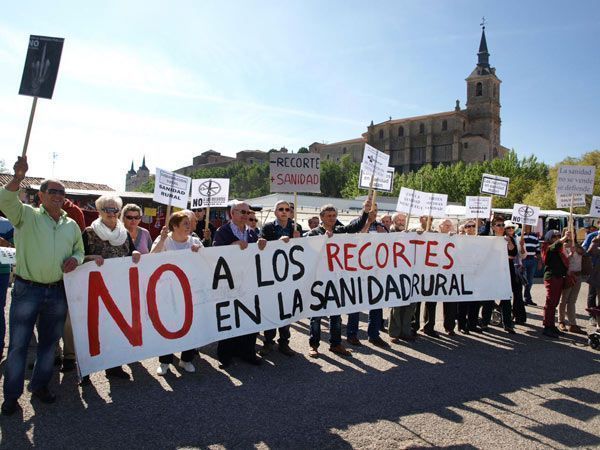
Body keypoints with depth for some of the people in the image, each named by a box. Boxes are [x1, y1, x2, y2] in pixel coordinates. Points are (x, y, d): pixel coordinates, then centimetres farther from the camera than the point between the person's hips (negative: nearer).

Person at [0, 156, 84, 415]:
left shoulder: (71, 225, 11)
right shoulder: (27, 215, -1)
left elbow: (80, 251, 20)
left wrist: (75, 259, -4)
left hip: (57, 292, 4)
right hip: (27, 290, -4)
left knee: (49, 342, 14)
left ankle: (40, 386, 32)